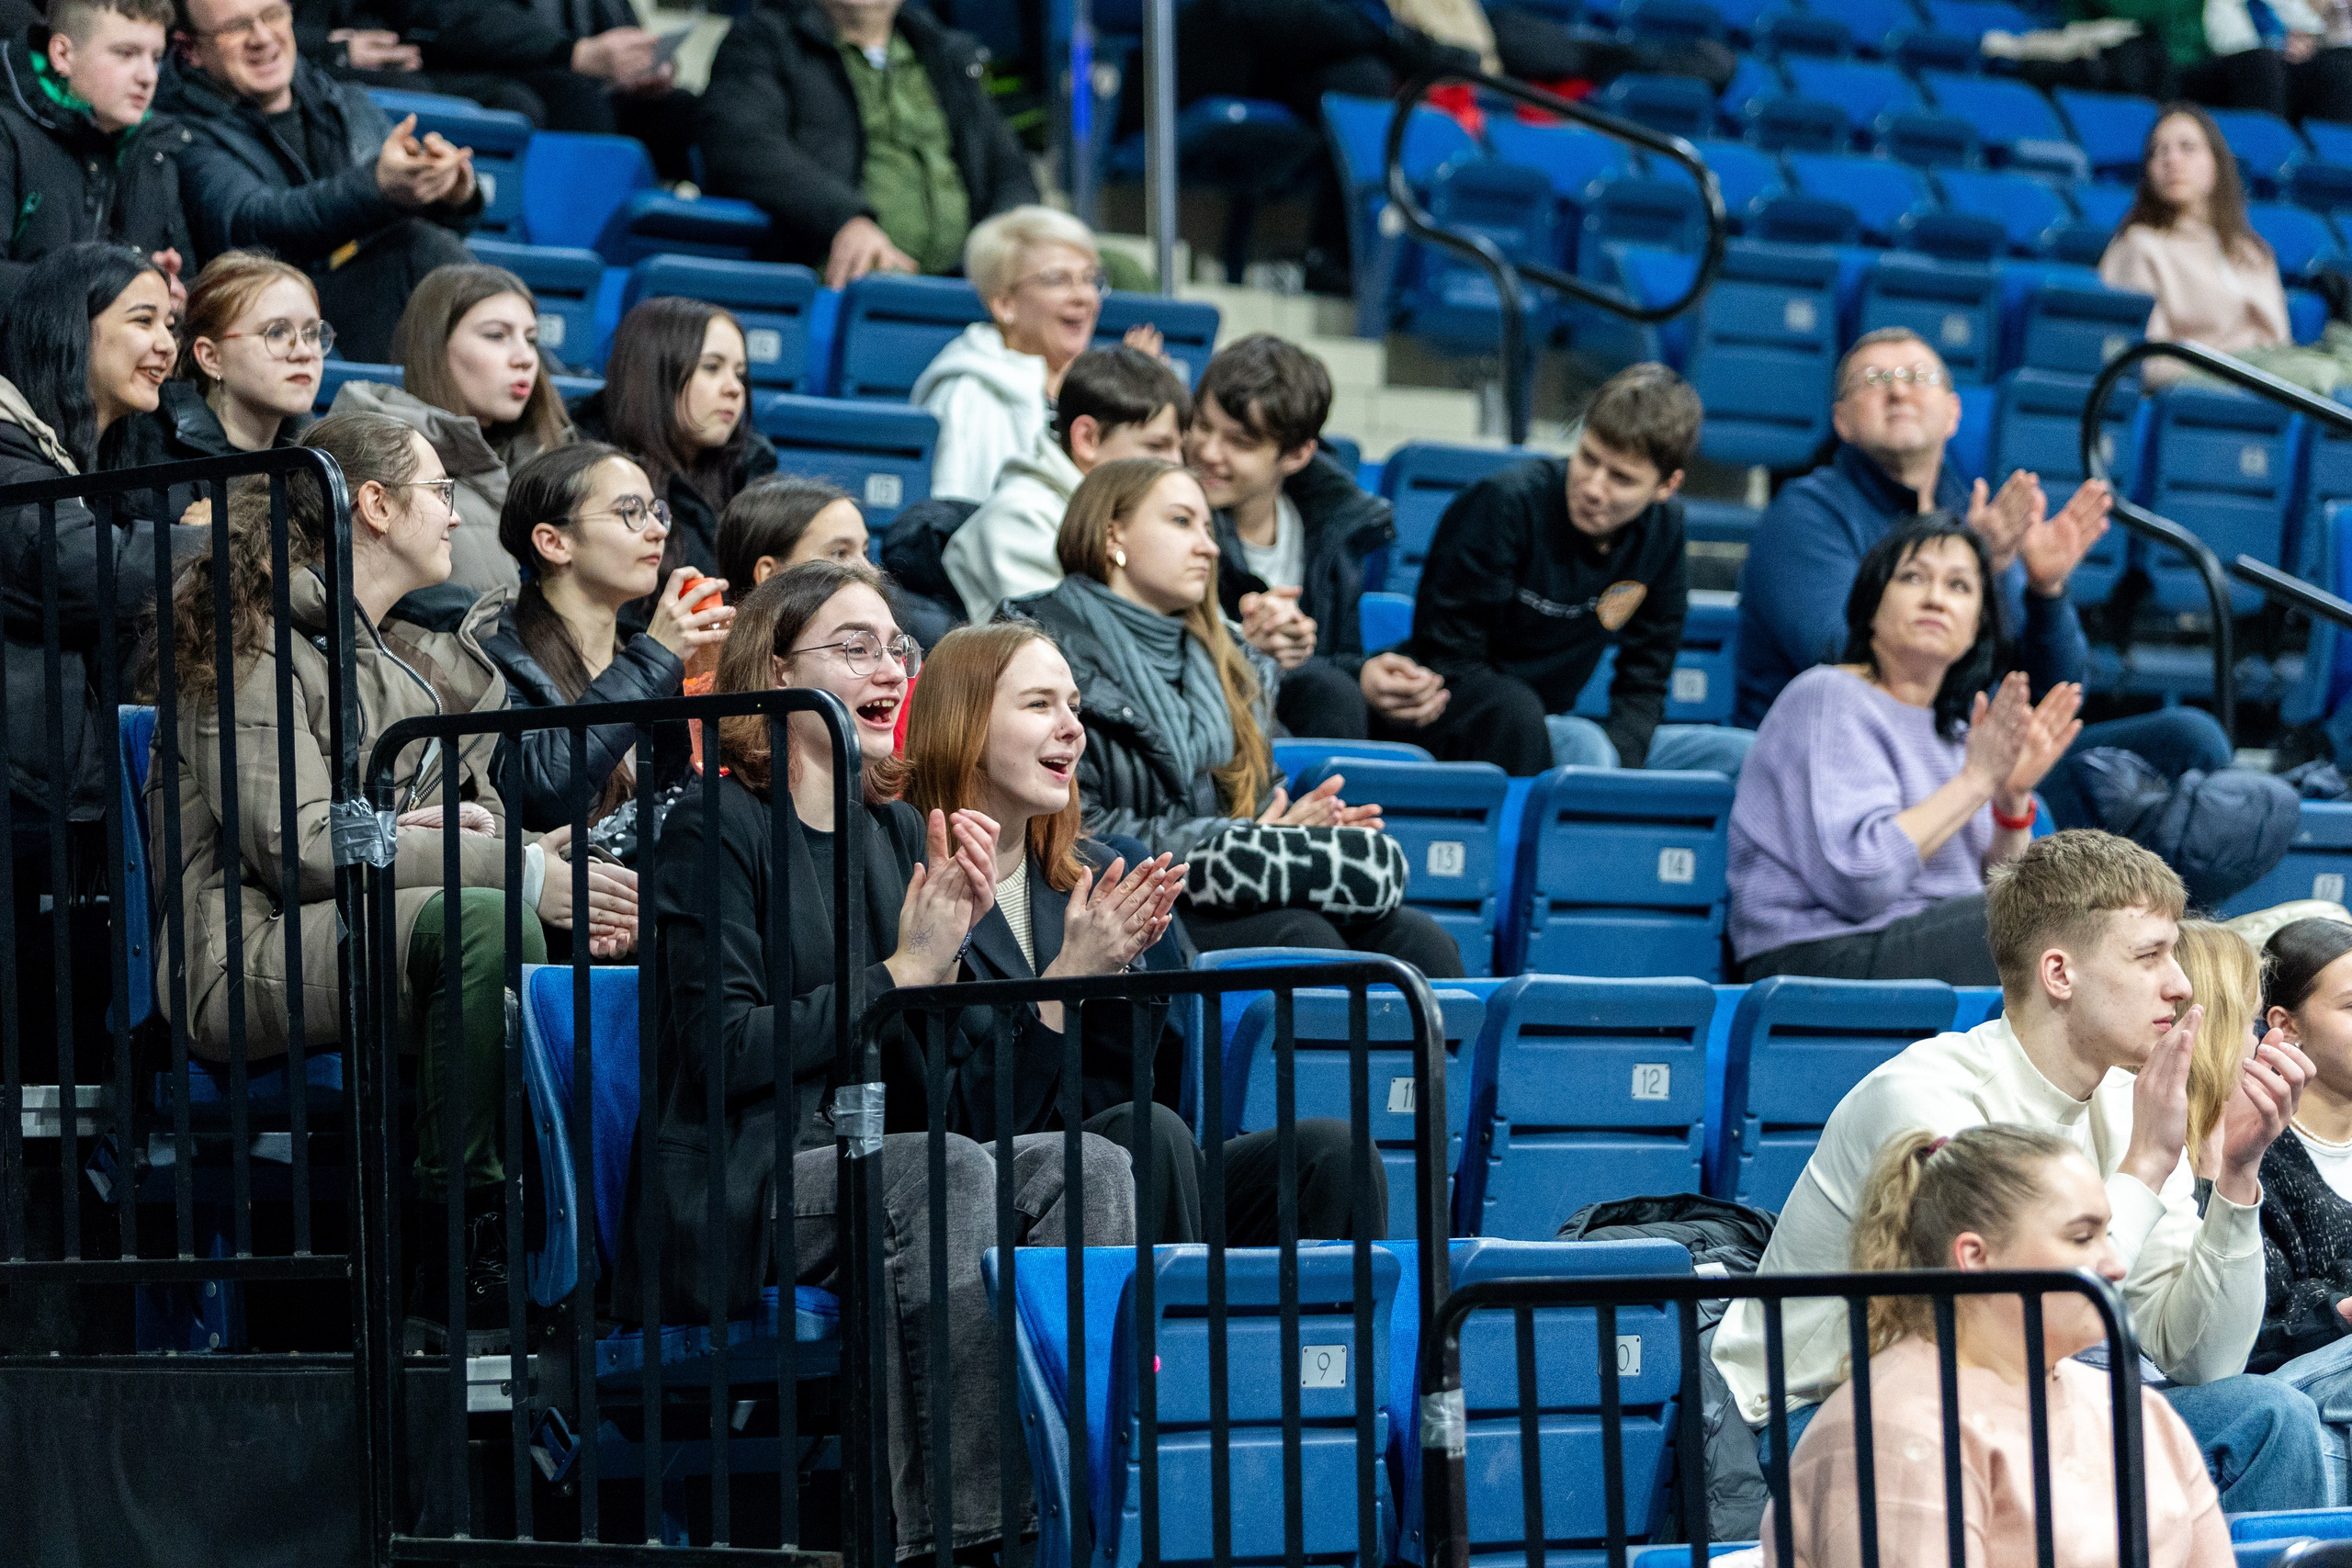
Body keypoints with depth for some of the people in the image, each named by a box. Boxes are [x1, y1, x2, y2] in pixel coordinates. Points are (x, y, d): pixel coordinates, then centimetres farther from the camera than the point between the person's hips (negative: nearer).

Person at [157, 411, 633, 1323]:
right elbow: (299, 847, -16)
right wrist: (514, 868, -19)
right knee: (487, 919, -32)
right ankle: (460, 1249, -29)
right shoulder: (262, 645, -4)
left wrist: (471, 827, -5)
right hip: (248, 961, -8)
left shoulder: (406, 656, 24)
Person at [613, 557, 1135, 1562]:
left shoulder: (898, 832, 17)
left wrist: (950, 944, -3)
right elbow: (725, 1048, -14)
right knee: (948, 1172, -33)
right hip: (733, 1188, -7)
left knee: (1092, 1169, -19)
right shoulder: (718, 828, -3)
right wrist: (900, 974, -14)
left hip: (869, 1162, 7)